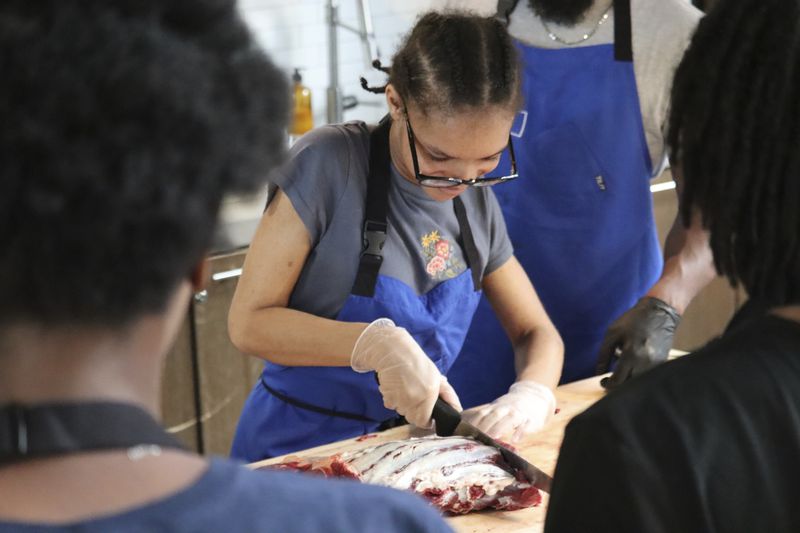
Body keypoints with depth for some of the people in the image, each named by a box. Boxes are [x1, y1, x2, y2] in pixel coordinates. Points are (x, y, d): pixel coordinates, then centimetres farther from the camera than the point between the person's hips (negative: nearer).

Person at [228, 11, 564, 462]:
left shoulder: (479, 204, 3)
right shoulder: (329, 166, -12)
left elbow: (537, 332, 10)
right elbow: (249, 322, -12)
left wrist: (532, 394, -11)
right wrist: (377, 343, -24)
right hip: (297, 449, -3)